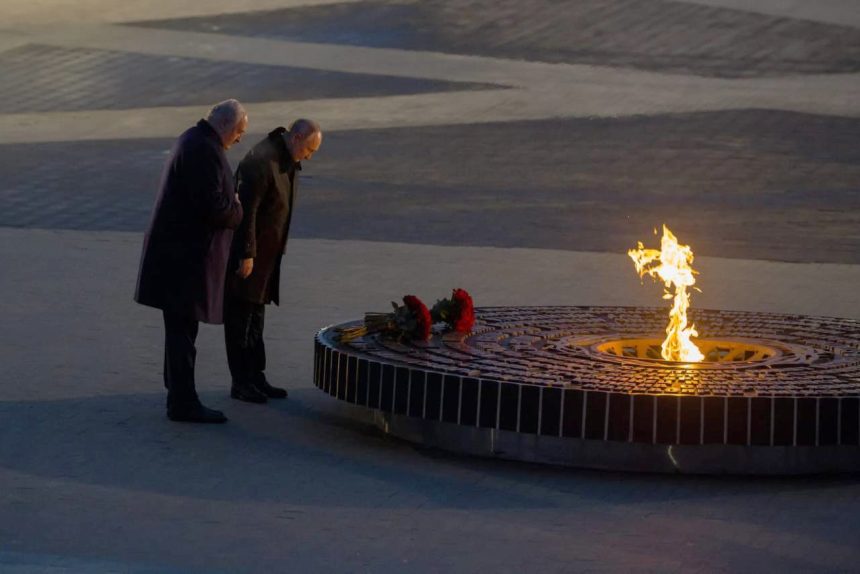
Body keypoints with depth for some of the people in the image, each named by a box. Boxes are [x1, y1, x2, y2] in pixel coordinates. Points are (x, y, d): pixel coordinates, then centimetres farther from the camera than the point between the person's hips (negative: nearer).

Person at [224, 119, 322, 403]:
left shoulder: (289, 161, 8)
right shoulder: (261, 161, -22)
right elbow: (246, 209, -23)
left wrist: (276, 250, 18)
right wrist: (247, 254, -22)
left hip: (267, 253, 9)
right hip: (246, 253, -9)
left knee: (256, 316, 14)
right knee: (241, 318, -2)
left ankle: (256, 377, 20)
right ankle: (241, 382, 3)